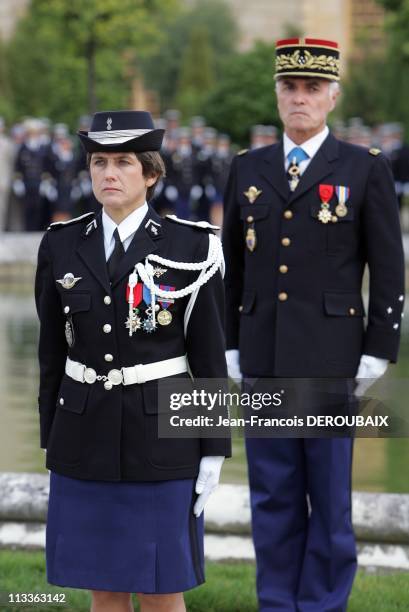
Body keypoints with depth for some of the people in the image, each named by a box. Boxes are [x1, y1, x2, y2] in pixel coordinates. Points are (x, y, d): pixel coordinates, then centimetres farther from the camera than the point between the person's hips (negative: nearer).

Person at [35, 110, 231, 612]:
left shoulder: (190, 248, -6)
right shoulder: (61, 246, 3)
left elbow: (209, 354, -3)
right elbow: (53, 351, 9)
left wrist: (214, 452, -5)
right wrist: (51, 446, 9)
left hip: (162, 434, -3)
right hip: (86, 436, 3)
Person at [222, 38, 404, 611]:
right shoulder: (248, 169, 9)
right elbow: (234, 268, 13)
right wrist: (230, 347, 8)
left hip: (330, 357, -3)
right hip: (263, 359, 3)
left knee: (329, 493, 2)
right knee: (273, 493, 8)